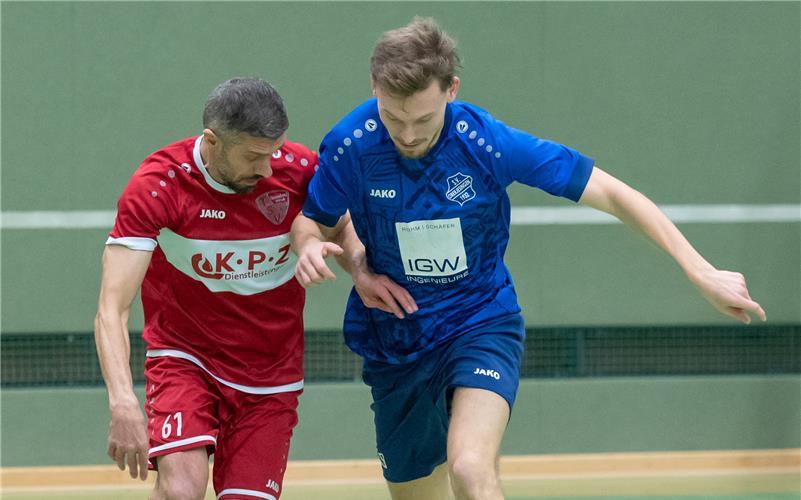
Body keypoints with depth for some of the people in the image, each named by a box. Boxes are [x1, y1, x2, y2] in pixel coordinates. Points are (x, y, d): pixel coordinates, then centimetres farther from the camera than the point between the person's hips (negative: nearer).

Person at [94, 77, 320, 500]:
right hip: (184, 359, -3)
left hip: (270, 379, 3)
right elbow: (112, 310, -25)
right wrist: (123, 404, -40)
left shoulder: (300, 171, -13)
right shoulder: (157, 186, -20)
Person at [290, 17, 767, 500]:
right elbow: (314, 221, 3)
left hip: (481, 321, -3)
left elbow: (612, 194, -16)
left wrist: (702, 273, -18)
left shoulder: (489, 143, -22)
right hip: (394, 343, 3)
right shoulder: (349, 147, -17)